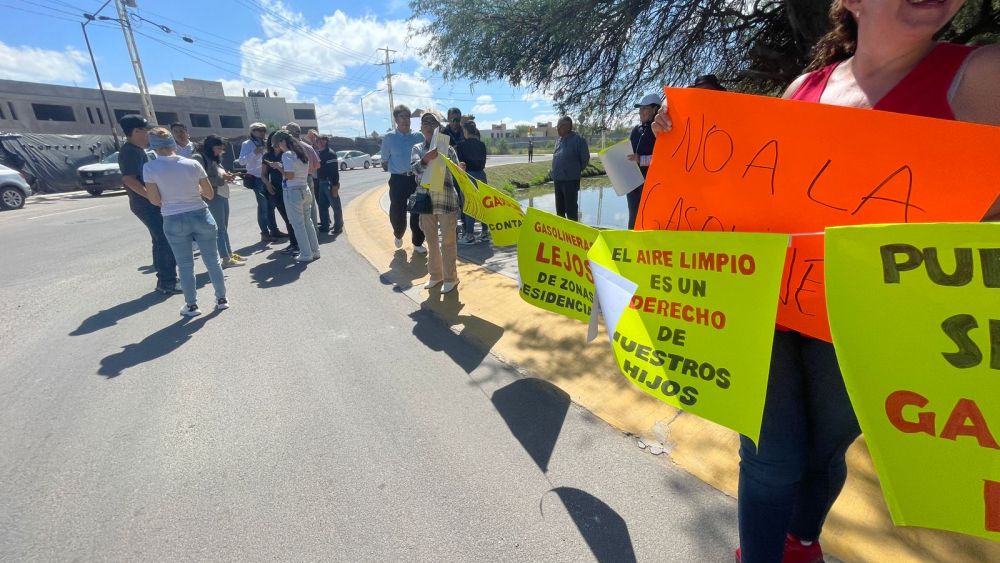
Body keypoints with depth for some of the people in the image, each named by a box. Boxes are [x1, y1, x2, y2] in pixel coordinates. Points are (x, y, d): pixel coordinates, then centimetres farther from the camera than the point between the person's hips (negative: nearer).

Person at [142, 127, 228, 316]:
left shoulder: (149, 168, -7)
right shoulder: (193, 164, -5)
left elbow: (155, 200, -6)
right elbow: (210, 194, -1)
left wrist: (169, 197, 13)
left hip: (174, 221, 0)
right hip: (200, 216, 1)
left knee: (185, 265, 11)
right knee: (212, 260, 12)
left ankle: (191, 305, 20)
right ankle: (222, 299, 20)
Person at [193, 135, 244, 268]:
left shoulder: (215, 159, 19)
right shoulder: (199, 157, -7)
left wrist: (226, 177, 3)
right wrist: (220, 178, -13)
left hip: (223, 195, 9)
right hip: (213, 197, -9)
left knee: (224, 228, 13)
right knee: (220, 228, -7)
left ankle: (230, 253, 19)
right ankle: (226, 259, -5)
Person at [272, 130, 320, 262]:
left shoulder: (287, 154, -12)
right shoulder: (300, 152, 12)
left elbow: (289, 175, -20)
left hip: (293, 192, -8)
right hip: (305, 190, 8)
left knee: (298, 224, 0)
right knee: (308, 222, 14)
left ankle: (306, 254, 3)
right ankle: (315, 251, 18)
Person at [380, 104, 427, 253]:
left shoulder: (418, 137, 5)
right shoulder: (389, 137, 1)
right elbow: (384, 160, 10)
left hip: (416, 178, 1)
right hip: (398, 180, -1)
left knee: (417, 212, 3)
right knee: (397, 213, 0)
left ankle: (417, 243, 18)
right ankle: (398, 235, 32)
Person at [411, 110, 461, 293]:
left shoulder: (448, 149, -1)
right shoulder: (417, 149, 6)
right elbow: (415, 169, -12)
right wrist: (426, 159, -31)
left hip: (446, 200, -3)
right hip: (425, 200, 3)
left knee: (448, 241, 3)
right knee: (431, 240, 14)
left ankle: (450, 277, 16)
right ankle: (435, 275, 29)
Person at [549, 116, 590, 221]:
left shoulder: (578, 140, -10)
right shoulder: (559, 140, 12)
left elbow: (585, 158, -7)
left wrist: (576, 170, 2)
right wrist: (556, 173, 15)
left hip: (570, 180, -8)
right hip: (557, 179, 8)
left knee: (571, 209, -4)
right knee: (559, 208, 16)